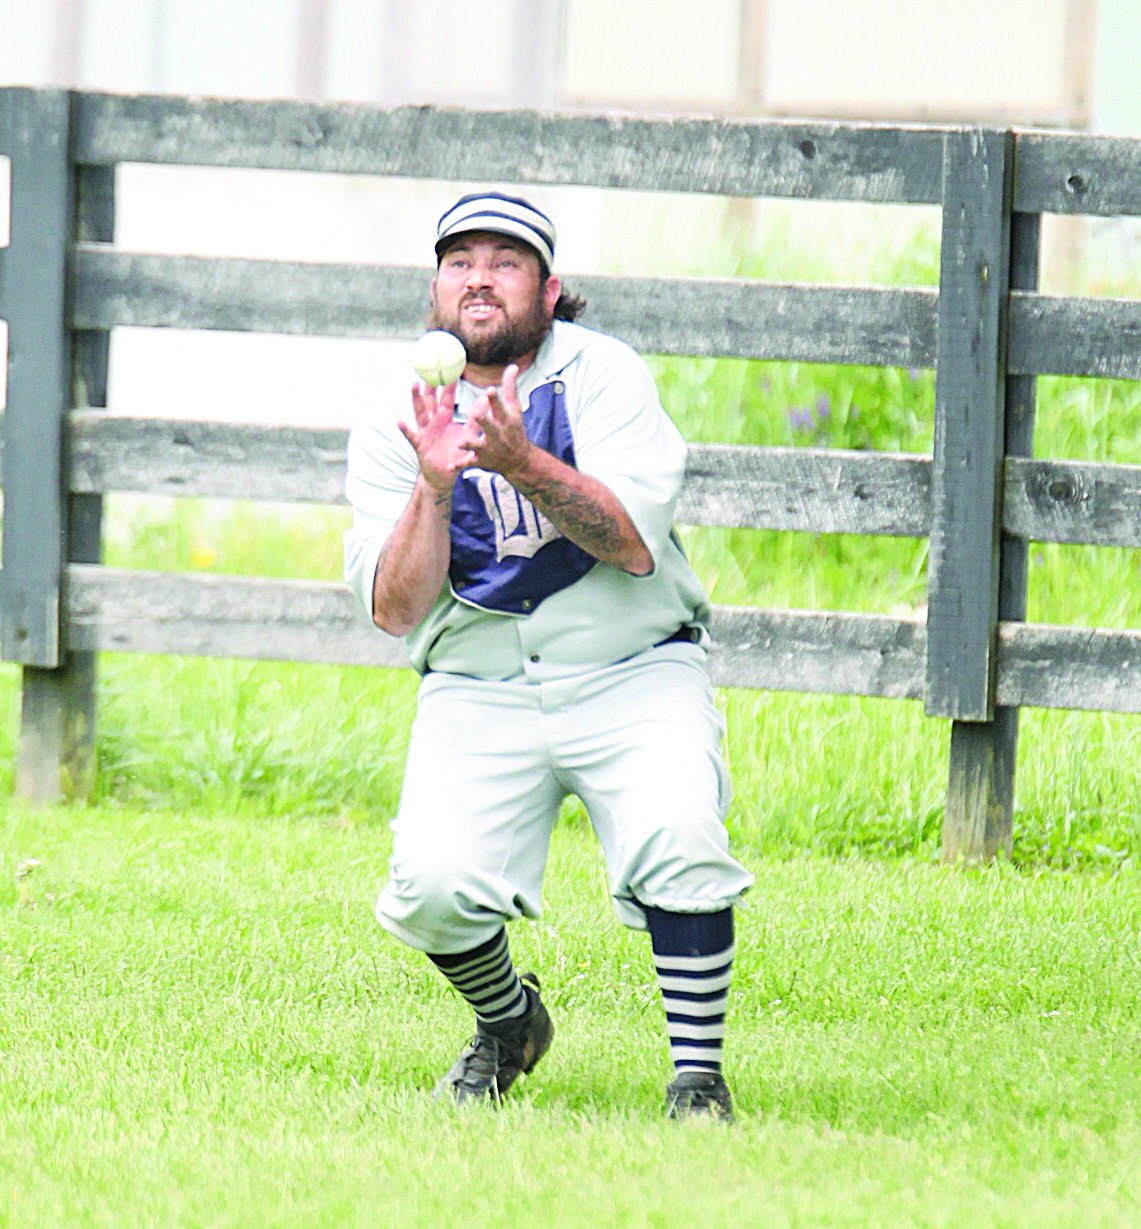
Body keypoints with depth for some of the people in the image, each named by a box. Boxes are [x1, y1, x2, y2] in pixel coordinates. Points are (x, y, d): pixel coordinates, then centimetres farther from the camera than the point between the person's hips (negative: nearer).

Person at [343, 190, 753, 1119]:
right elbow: (396, 612, -6)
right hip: (476, 691, 2)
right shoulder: (393, 430, 4)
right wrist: (435, 485, -21)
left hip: (633, 674, -2)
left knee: (678, 841, -30)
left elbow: (635, 547, -16)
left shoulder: (604, 374, -3)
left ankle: (699, 1075, -14)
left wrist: (524, 464, -30)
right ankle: (507, 1024, 13)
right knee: (431, 886, -20)